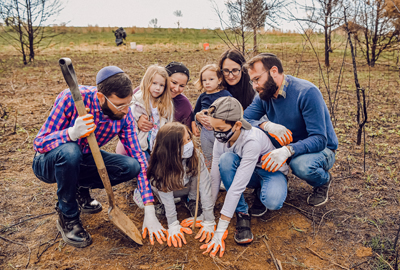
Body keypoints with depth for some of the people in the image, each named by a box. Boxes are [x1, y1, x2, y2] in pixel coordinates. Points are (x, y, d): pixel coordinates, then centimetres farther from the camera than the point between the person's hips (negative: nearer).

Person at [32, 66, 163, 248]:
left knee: (131, 166, -20)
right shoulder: (72, 98, -29)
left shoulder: (124, 114, -17)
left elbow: (139, 157, -16)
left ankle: (80, 189, 7)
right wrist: (72, 134, -47)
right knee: (70, 151, -39)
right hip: (48, 163, -3)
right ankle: (67, 218, -13)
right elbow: (39, 143, -24)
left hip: (83, 161, 4)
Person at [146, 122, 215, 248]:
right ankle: (161, 204, 8)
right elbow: (167, 196, -27)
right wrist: (173, 226, -28)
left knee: (197, 170, -27)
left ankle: (193, 200, -3)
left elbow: (205, 187, -32)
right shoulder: (161, 166, -36)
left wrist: (209, 222, -32)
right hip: (168, 189, 0)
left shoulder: (196, 156, -33)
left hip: (188, 186, 1)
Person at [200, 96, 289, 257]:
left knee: (272, 202, -38)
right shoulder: (221, 139, -17)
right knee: (226, 159, -29)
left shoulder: (252, 140, -36)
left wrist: (221, 229, -38)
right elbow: (215, 177, -13)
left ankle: (261, 193, 1)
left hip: (272, 171, -4)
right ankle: (242, 214, -16)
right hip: (246, 172, 5)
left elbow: (238, 185, -39)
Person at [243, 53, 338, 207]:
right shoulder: (264, 95, -5)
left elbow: (319, 139, -30)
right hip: (286, 147, 4)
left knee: (301, 164, -39)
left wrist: (288, 150, -47)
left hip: (321, 149, -4)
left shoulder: (307, 92, -25)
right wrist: (266, 125, -33)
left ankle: (324, 180, -3)